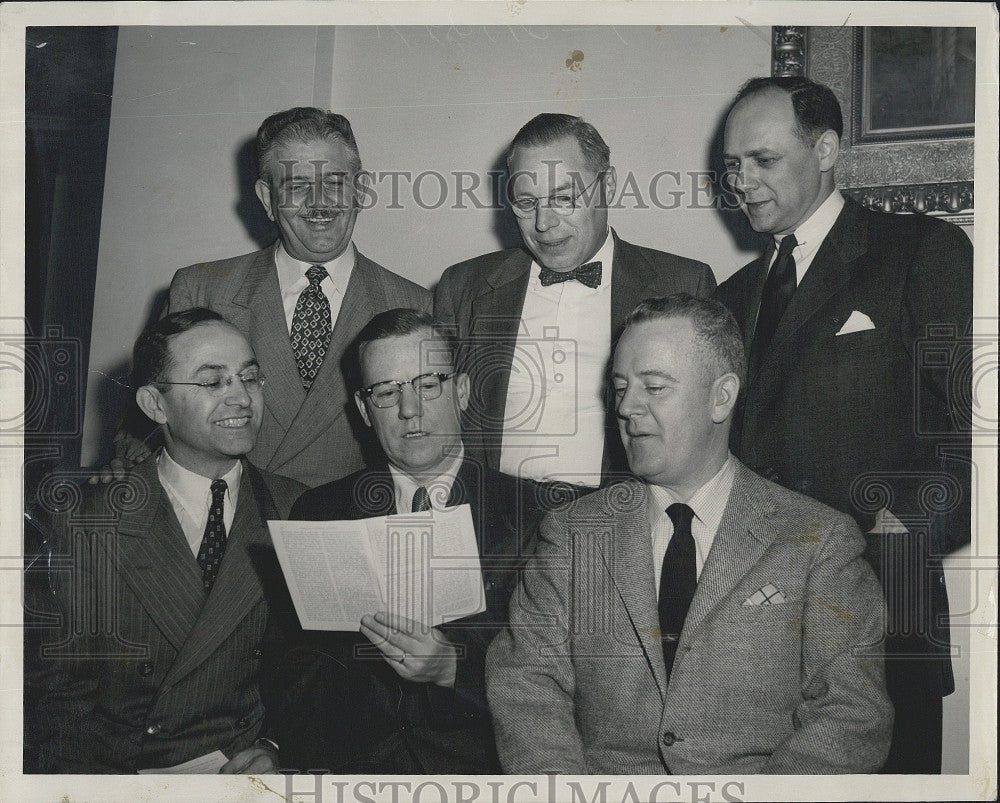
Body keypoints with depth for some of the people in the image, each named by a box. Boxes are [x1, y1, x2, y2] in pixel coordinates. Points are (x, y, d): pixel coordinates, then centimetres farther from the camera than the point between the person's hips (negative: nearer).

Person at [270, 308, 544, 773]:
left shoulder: (531, 512, 4)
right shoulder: (319, 512, 11)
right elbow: (299, 669, 7)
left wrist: (453, 668, -17)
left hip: (478, 767, -2)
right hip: (348, 763, 2)